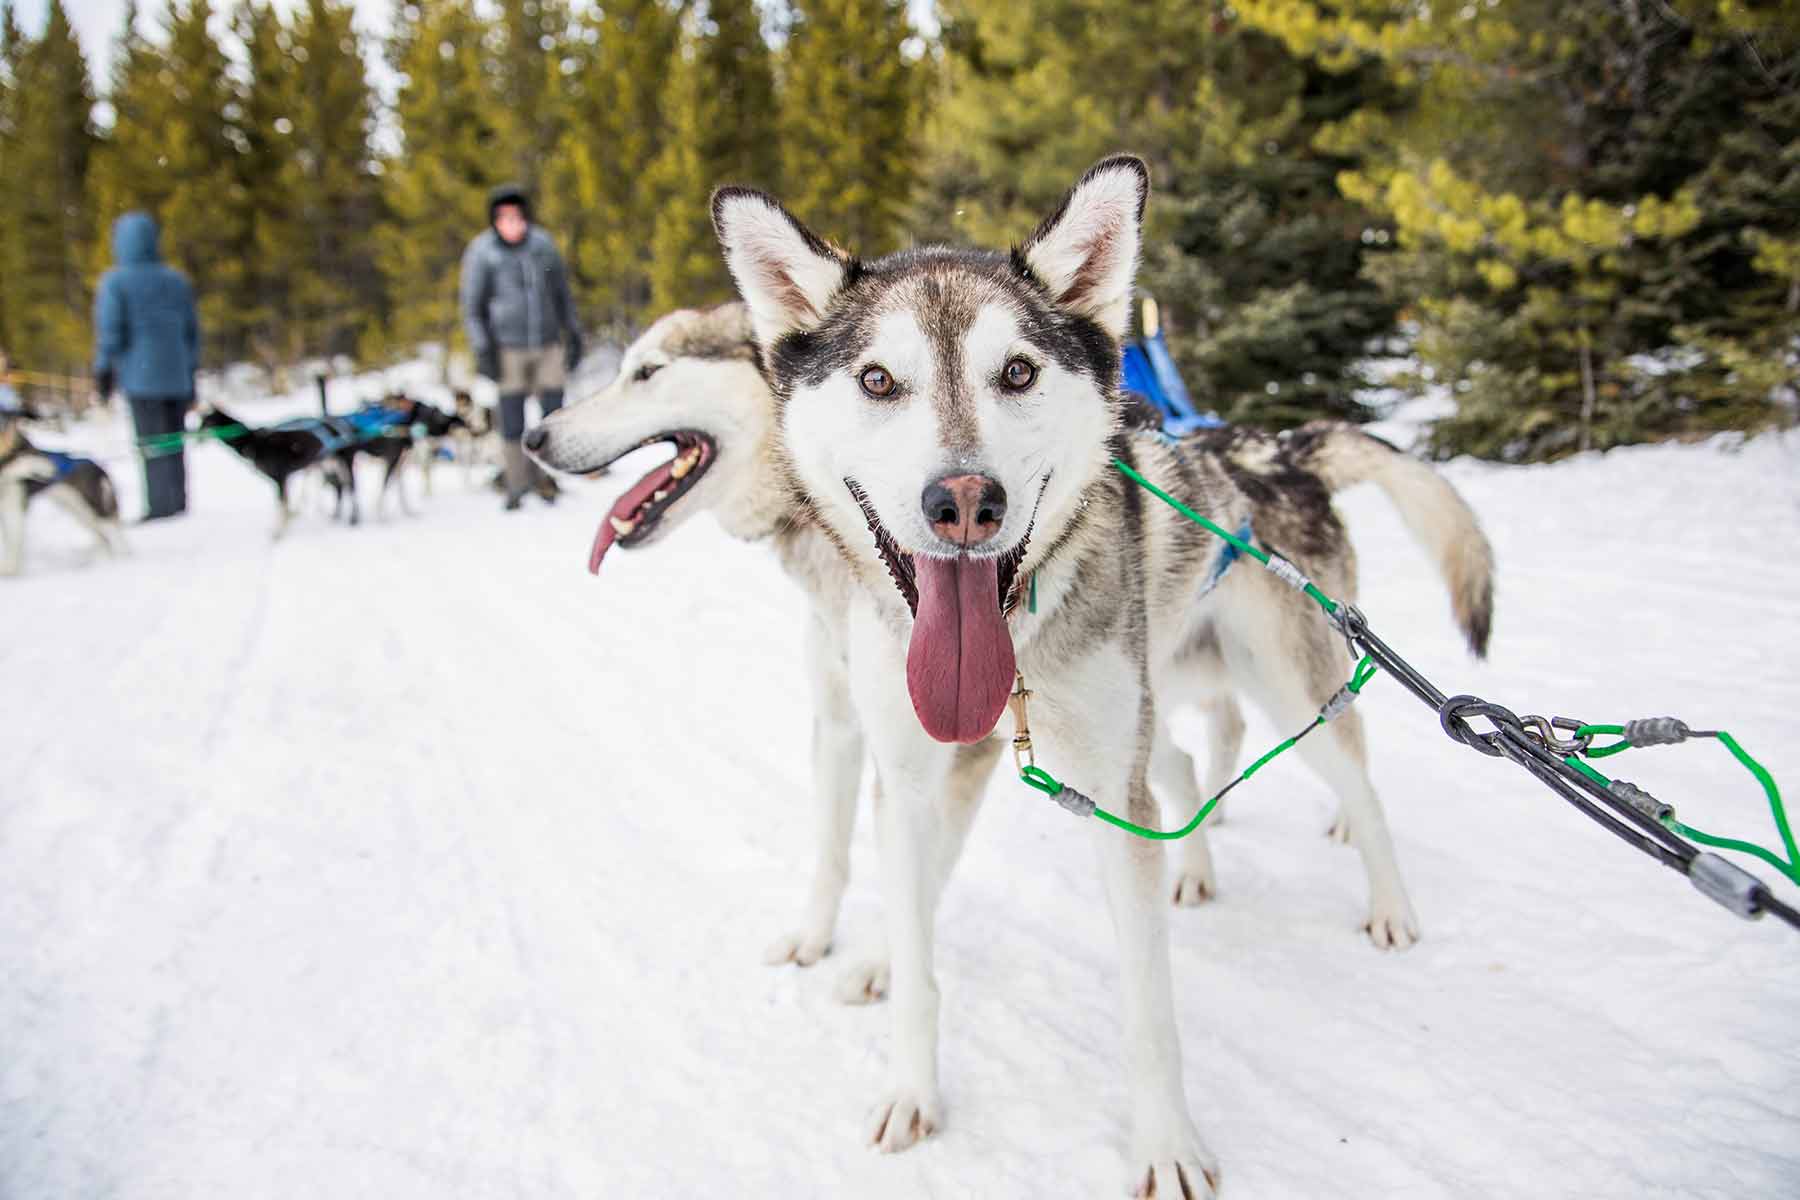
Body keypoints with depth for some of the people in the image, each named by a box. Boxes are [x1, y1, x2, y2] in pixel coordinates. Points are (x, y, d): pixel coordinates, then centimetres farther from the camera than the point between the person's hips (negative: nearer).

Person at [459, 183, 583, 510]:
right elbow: (472, 305, -1)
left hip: (549, 344, 3)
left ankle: (544, 476, 19)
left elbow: (561, 291, 15)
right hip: (508, 348, -3)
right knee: (513, 423, -1)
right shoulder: (481, 252, -5)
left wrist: (573, 333, 12)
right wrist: (482, 349, -7)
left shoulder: (542, 243, 5)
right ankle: (517, 485, 10)